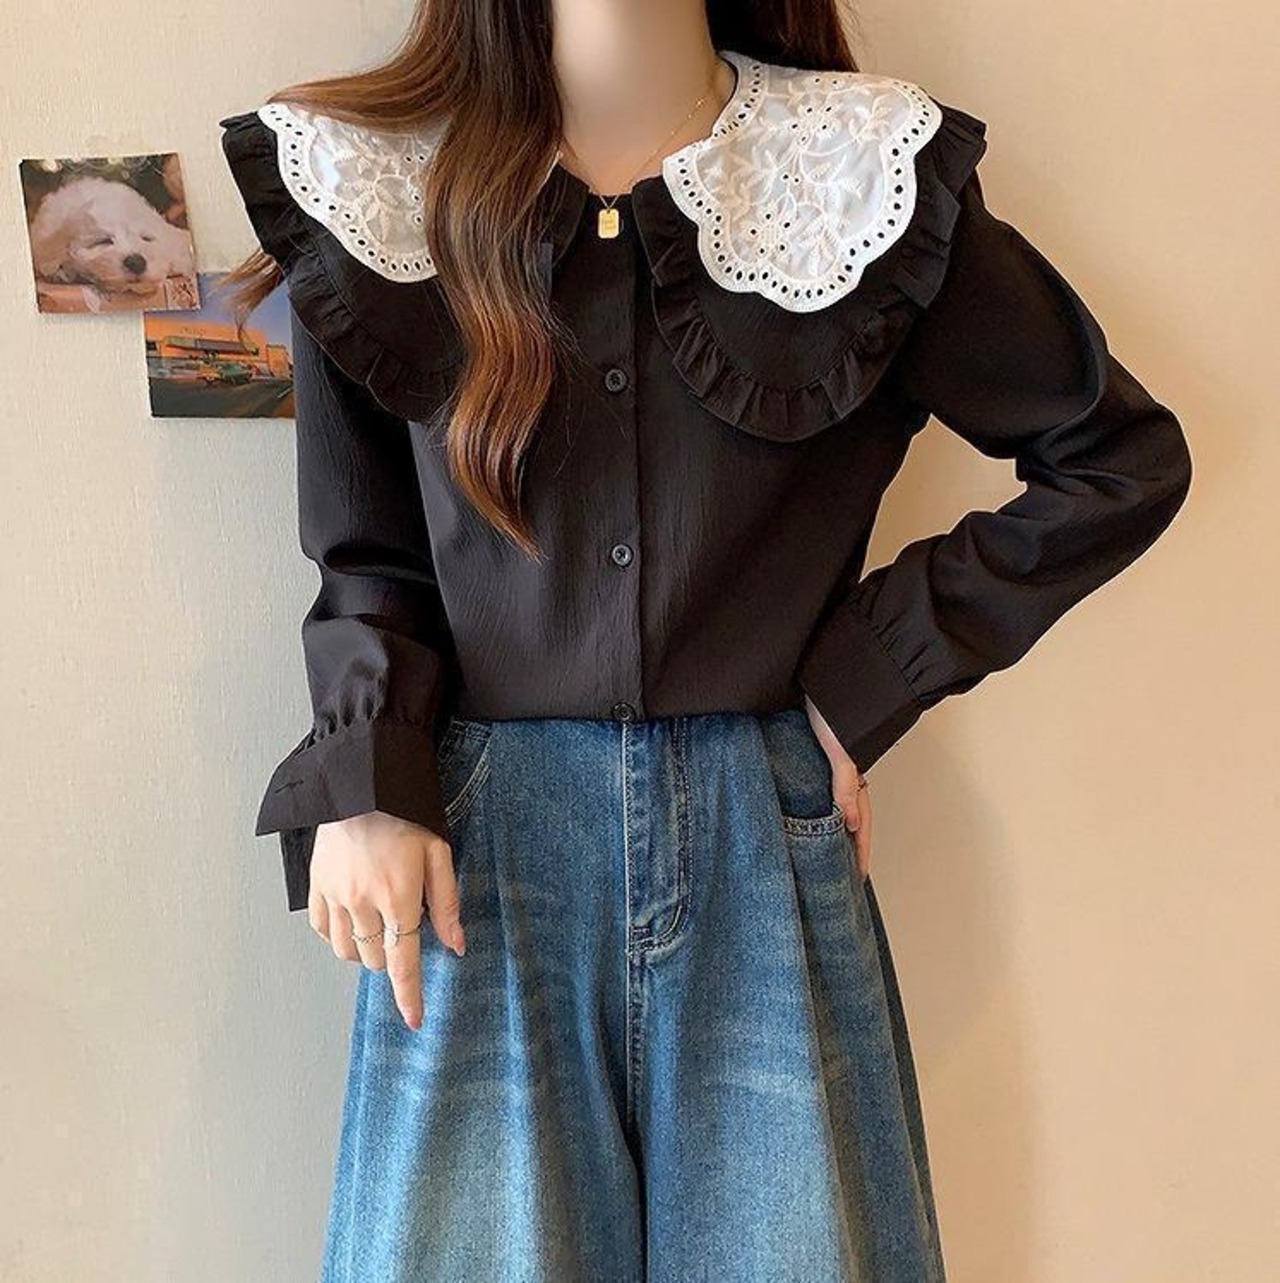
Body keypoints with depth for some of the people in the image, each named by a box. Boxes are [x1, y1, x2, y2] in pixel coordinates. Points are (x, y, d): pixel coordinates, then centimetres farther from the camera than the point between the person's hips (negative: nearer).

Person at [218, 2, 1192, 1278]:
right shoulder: (380, 188, 3)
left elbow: (1127, 460, 4)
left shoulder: (873, 177, 0)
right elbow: (368, 560, 8)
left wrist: (870, 677, -2)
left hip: (767, 830, 0)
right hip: (477, 836, 1)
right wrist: (359, 792, -9)